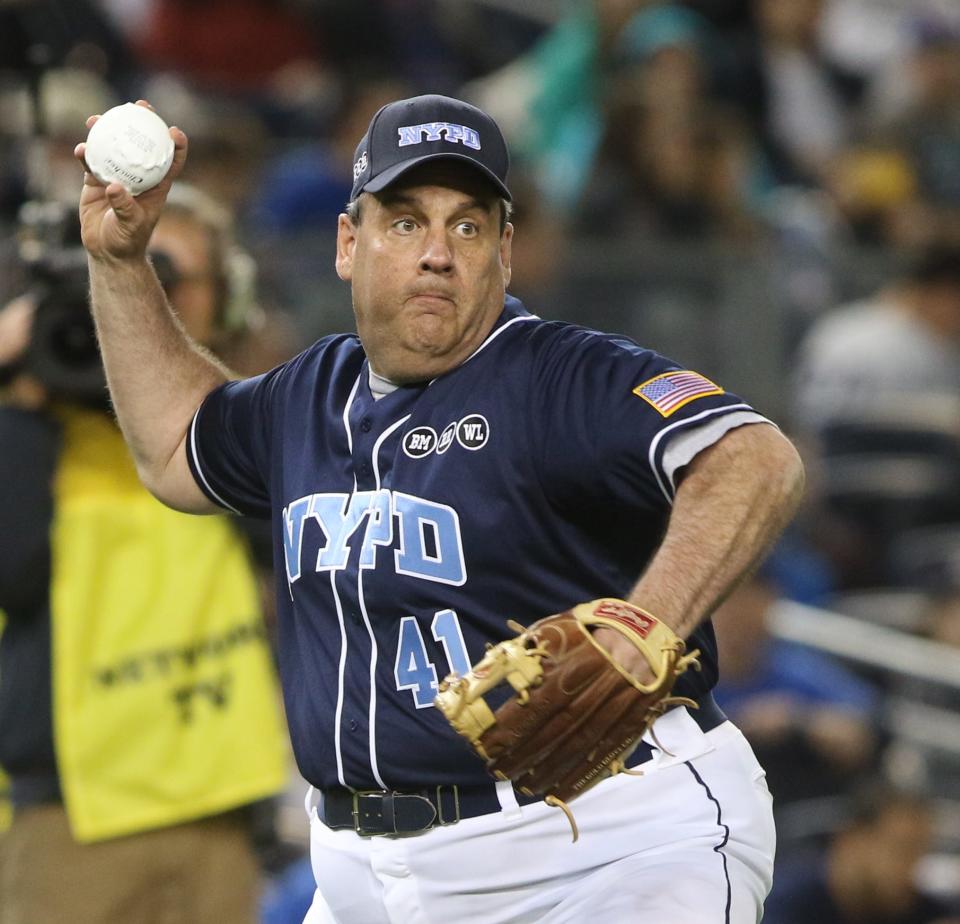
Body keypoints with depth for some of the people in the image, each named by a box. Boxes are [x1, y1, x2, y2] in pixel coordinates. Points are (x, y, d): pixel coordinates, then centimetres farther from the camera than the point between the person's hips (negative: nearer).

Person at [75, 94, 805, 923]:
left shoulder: (568, 380, -11)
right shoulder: (314, 395, 14)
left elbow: (760, 464, -28)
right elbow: (176, 448, 35)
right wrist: (119, 258, 26)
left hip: (601, 850, -7)